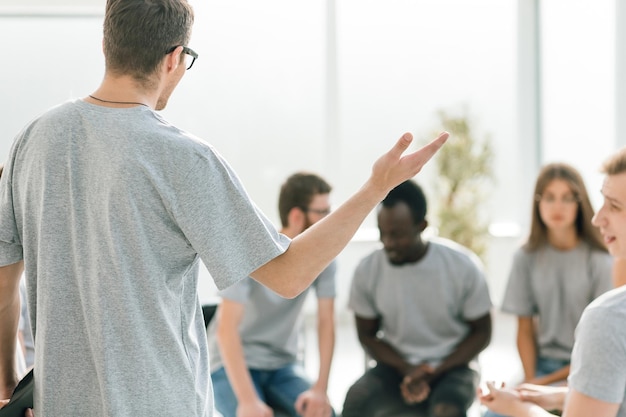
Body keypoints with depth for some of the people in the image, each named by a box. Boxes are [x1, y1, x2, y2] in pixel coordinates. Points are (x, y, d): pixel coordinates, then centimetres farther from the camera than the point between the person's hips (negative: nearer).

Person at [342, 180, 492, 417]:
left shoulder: (463, 266, -13)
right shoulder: (367, 270, -8)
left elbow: (481, 332, -2)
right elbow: (367, 334, 5)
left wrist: (435, 371, -15)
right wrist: (406, 370, -12)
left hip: (451, 367, -2)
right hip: (397, 367, 2)